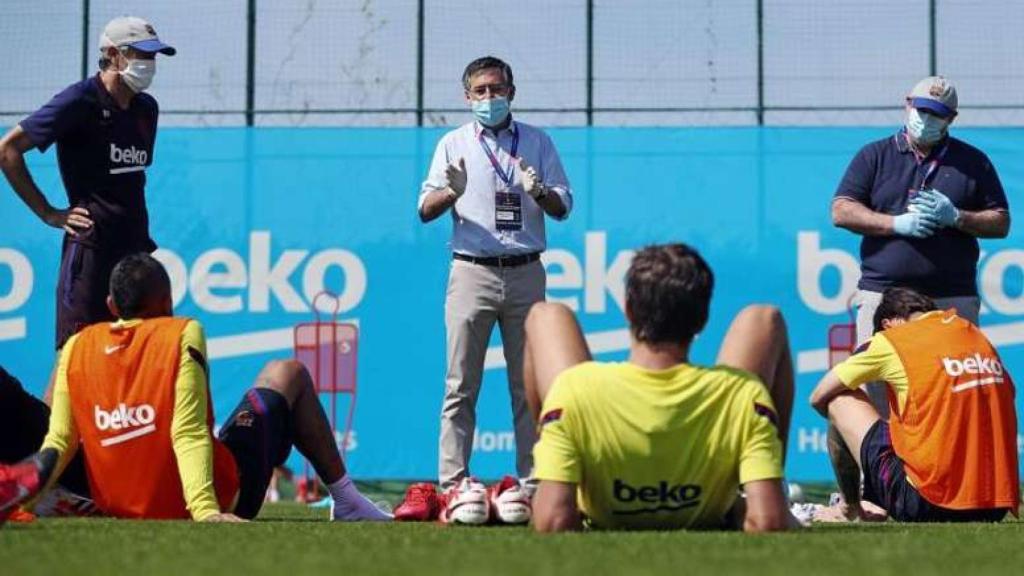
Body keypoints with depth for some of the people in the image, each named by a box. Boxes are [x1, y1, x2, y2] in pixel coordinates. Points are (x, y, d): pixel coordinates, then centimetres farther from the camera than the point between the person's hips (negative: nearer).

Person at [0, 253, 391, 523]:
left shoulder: (77, 347, 1)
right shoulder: (184, 334, -11)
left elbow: (60, 441, -9)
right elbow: (189, 432, -23)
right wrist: (205, 509, -29)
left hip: (118, 507, 4)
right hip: (222, 500, -4)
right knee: (289, 374, 19)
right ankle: (347, 502, 21)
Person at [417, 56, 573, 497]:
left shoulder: (537, 142, 11)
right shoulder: (453, 144, 10)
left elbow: (563, 208, 8)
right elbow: (425, 210, 5)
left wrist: (537, 191, -13)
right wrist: (452, 191, -16)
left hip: (525, 274, 1)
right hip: (472, 274, -1)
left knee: (529, 384, 1)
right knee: (461, 385, -4)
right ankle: (452, 484, -5)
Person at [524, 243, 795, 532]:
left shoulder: (575, 387, -38)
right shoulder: (744, 393, -35)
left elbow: (552, 523, -41)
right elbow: (768, 524, -38)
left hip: (601, 521, 0)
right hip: (709, 518, 0)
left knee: (546, 316, 11)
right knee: (765, 319, 8)